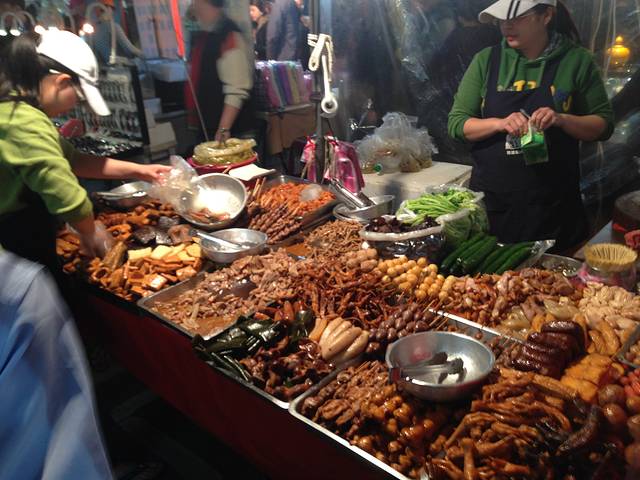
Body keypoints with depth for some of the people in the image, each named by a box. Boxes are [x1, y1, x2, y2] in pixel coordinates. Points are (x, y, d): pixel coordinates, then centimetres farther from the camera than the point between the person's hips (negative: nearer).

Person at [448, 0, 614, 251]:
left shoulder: (576, 60, 0)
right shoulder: (486, 60, 2)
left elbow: (604, 125, 3)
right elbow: (456, 123, 0)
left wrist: (561, 119, -16)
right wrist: (500, 123, -18)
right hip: (491, 201, 1)